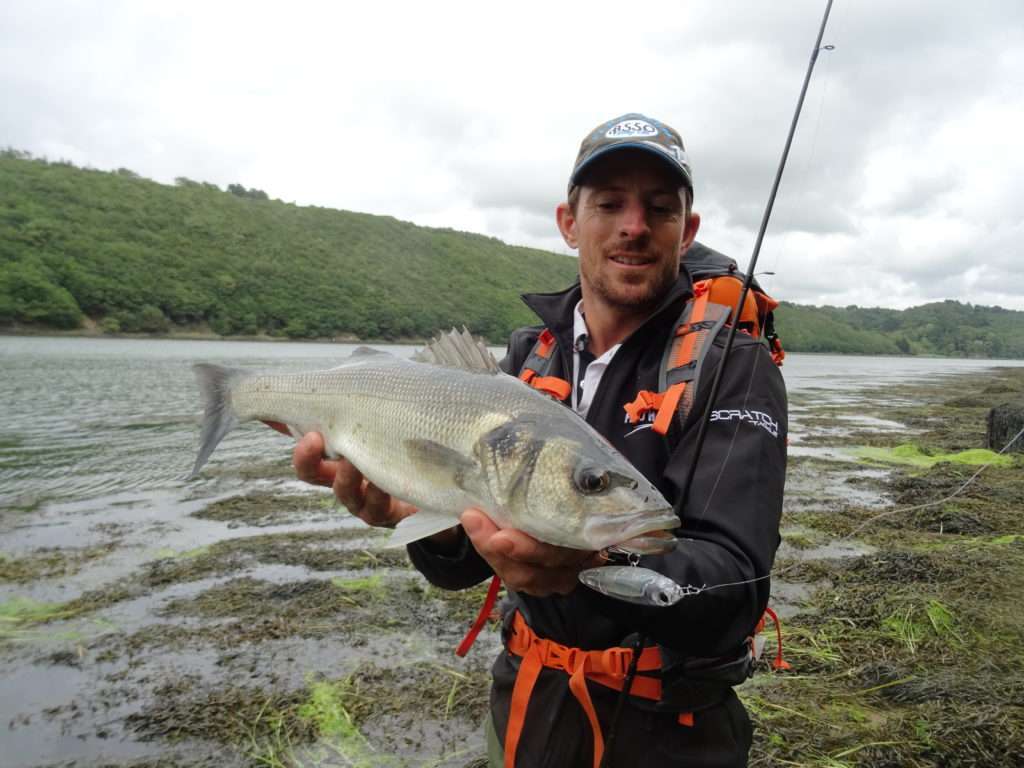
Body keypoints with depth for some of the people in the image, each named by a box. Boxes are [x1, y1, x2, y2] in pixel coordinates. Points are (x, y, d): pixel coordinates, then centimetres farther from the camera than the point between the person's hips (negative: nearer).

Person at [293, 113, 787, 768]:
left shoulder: (734, 366, -17)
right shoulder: (530, 355, -4)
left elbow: (734, 586, -27)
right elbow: (462, 565, -6)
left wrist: (598, 566, -45)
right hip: (532, 696, 4)